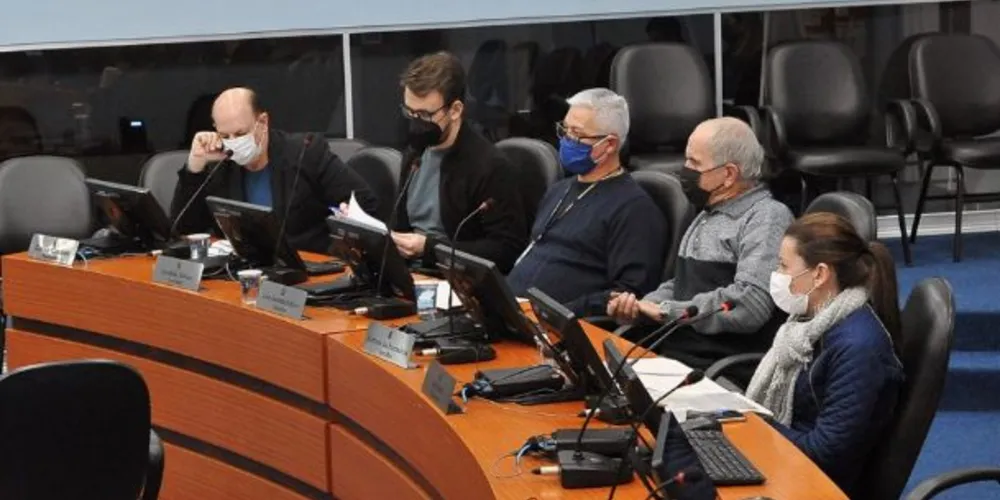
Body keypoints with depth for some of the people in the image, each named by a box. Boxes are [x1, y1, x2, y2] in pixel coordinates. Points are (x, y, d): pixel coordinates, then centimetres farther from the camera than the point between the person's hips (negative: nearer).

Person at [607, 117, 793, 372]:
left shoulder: (768, 218, -8)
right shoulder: (708, 215, 22)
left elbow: (749, 304, -20)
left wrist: (665, 311, -12)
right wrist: (638, 307, 6)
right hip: (671, 354, 9)